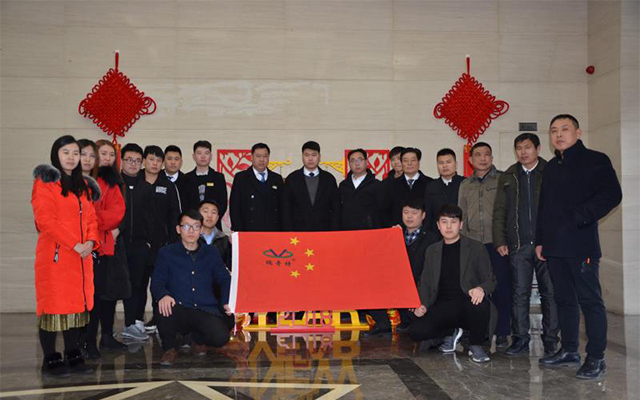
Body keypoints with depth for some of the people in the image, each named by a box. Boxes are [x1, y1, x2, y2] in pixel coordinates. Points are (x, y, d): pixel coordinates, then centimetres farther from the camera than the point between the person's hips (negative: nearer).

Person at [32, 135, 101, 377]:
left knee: (77, 304, 9)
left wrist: (90, 242, -5)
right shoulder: (45, 181, -2)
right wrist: (74, 244, -17)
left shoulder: (84, 185, 18)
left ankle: (73, 357, 18)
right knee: (53, 306, -3)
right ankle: (51, 361, 6)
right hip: (55, 255, -6)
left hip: (81, 257, 6)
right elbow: (45, 220, -12)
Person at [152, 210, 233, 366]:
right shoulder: (166, 253, 10)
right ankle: (170, 347, -3)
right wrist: (163, 295, -24)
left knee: (221, 337, -28)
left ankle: (198, 339, 13)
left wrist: (227, 301, -9)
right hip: (179, 311, -1)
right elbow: (157, 282, 1)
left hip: (205, 311, 2)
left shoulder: (211, 253, 16)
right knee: (165, 308, -37)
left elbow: (225, 279, 11)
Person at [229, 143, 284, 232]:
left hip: (273, 232, 2)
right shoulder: (241, 178, 6)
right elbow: (234, 207, 2)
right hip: (249, 232, -2)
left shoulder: (277, 179, 14)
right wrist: (238, 232, -6)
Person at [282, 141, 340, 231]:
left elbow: (335, 209, 7)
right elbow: (286, 210, 4)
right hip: (299, 231, 0)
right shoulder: (292, 179, 5)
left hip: (324, 233, 1)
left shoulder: (329, 179, 7)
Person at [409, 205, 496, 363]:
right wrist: (422, 305, -4)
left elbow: (490, 280, 2)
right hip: (443, 307, 3)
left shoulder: (476, 248, 5)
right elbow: (425, 283, 16)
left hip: (468, 304, -2)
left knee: (481, 305, -38)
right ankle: (452, 333, 11)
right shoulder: (432, 251, 15)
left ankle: (475, 345, -5)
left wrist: (481, 289, -23)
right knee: (416, 331, -23)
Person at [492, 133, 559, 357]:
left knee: (550, 293, 3)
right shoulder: (508, 177, 13)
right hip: (518, 245, 2)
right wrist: (500, 241, 2)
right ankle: (520, 340, 11)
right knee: (520, 294, 4)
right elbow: (499, 211, 11)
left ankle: (551, 341, 13)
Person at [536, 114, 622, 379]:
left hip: (581, 245, -6)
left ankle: (596, 358, 4)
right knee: (565, 299, 12)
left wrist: (579, 217, -18)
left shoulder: (594, 160, -1)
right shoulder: (551, 167, 19)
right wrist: (540, 240, 16)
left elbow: (612, 194, -13)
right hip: (554, 247, 7)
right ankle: (569, 350, 21)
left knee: (590, 300, -3)